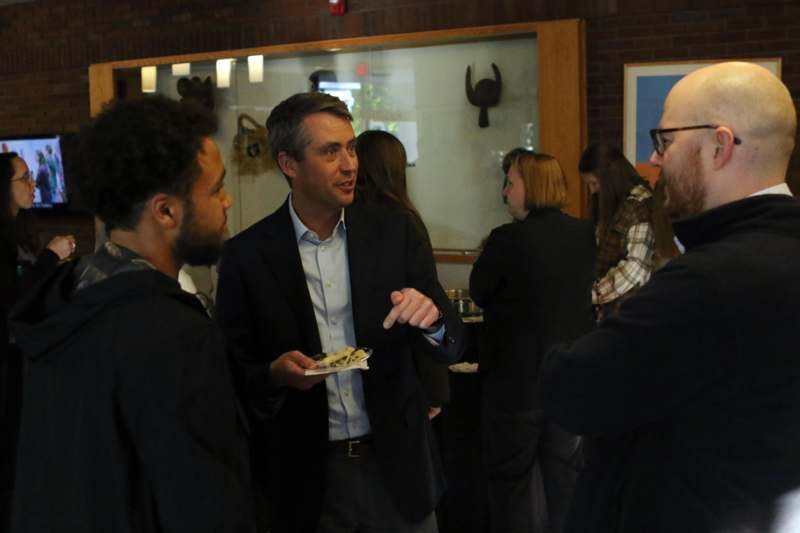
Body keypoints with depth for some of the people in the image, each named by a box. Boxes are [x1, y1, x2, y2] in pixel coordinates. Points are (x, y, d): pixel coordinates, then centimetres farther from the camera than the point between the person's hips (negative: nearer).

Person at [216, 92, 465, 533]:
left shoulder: (394, 231, -3)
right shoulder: (247, 255, -8)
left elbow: (452, 347, -1)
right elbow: (233, 375, -2)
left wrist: (432, 321, -23)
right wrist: (276, 375, -22)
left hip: (396, 464, 2)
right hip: (304, 477, -1)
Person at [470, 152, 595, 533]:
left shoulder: (508, 239, -21)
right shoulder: (584, 234, -3)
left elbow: (478, 293, -7)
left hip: (517, 377, -5)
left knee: (512, 475, 9)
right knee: (564, 468, 19)